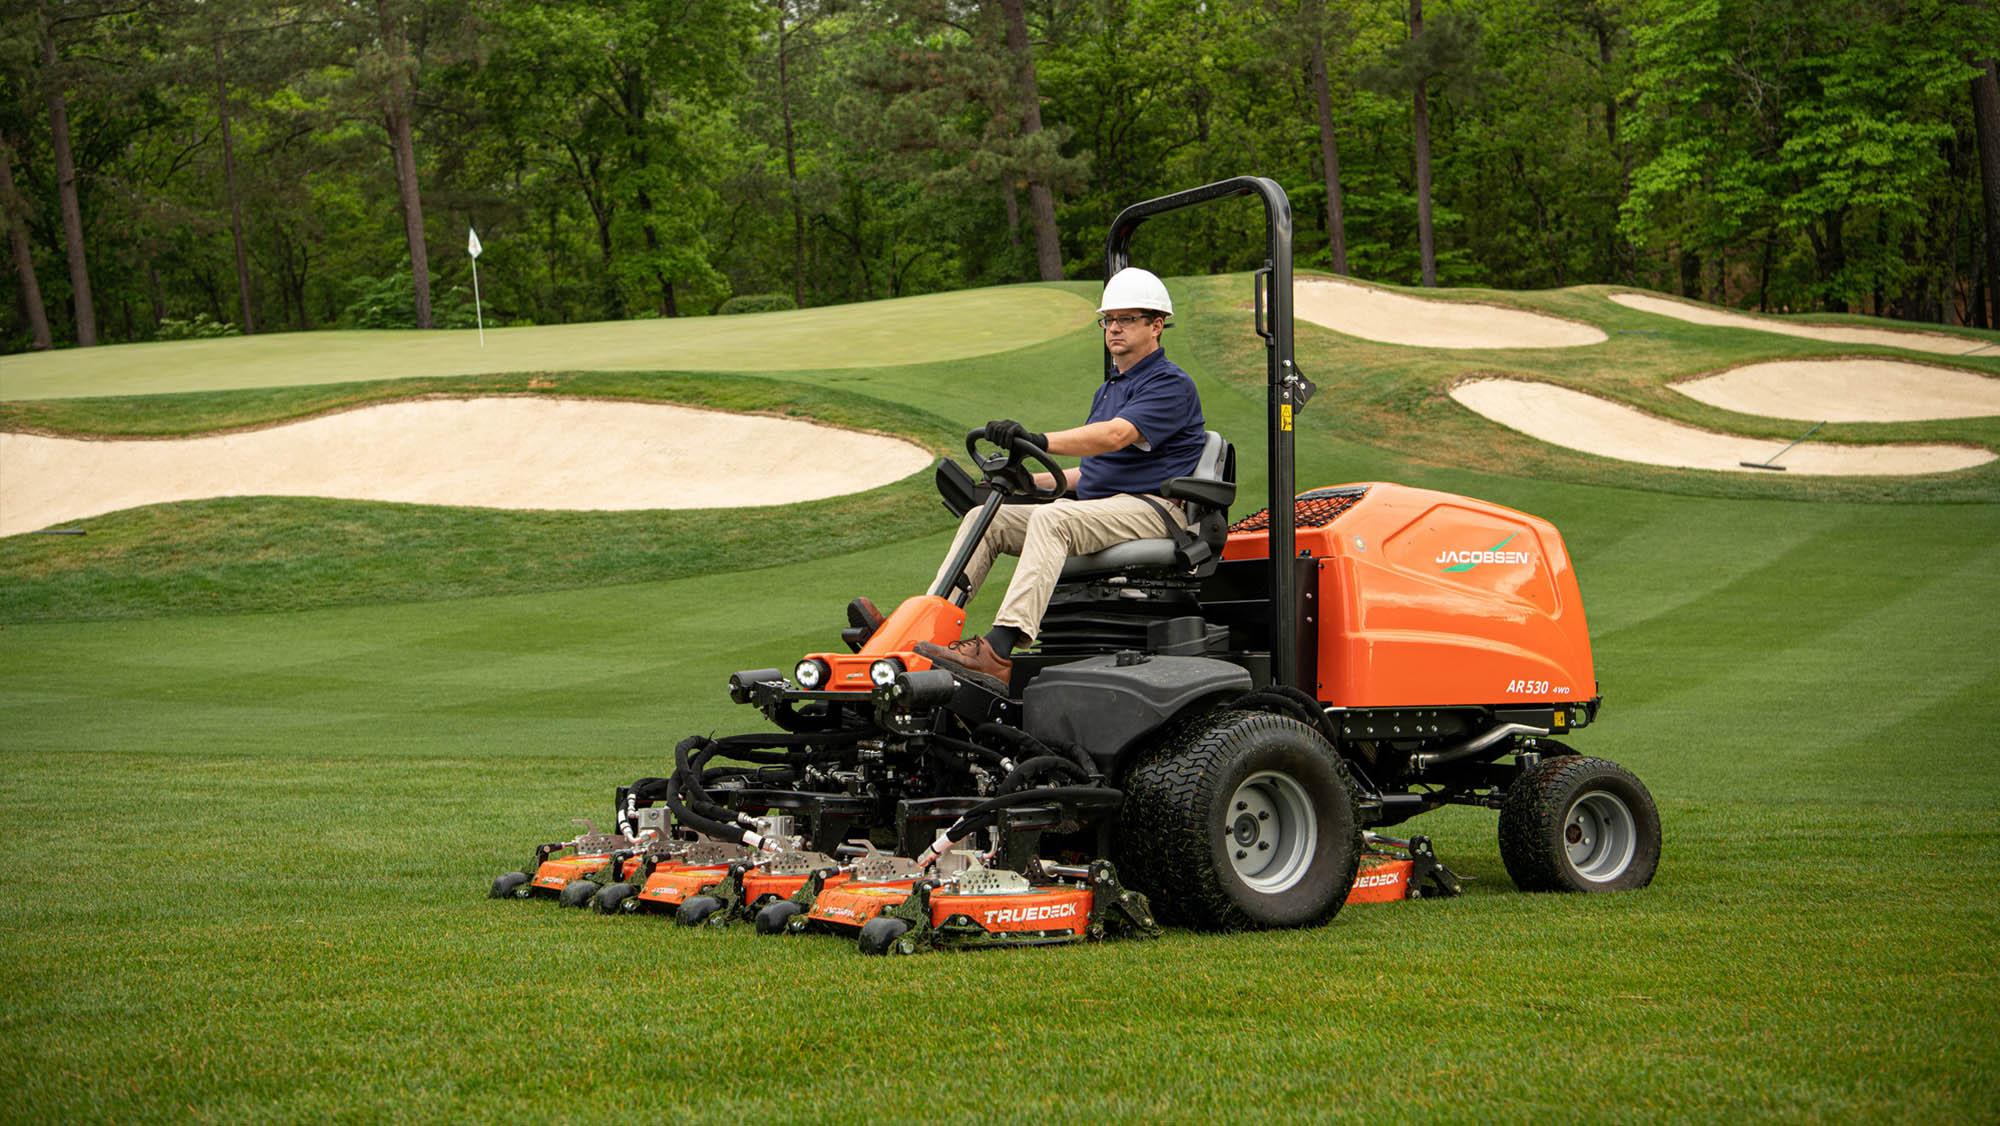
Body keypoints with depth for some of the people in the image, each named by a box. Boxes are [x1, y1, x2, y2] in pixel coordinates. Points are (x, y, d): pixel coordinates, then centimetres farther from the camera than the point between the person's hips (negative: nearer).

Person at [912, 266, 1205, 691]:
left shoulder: (1171, 385, -5)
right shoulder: (1108, 389, 25)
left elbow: (1116, 435, -23)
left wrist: (1038, 441, -35)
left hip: (1152, 508, -9)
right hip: (1097, 501, 9)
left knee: (1052, 518, -35)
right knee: (985, 517, -5)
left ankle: (999, 650, -50)